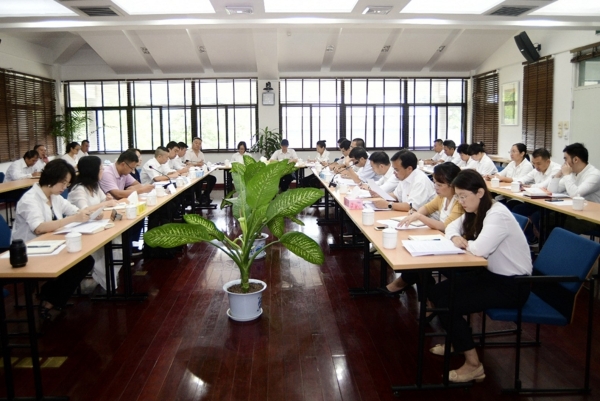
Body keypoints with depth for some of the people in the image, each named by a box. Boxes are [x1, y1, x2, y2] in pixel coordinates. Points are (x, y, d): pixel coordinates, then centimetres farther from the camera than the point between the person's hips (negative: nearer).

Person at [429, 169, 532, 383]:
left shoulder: (497, 214, -24)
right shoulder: (475, 212, 3)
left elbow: (479, 249, -37)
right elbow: (452, 227, 17)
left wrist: (465, 243, -13)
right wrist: (455, 237, -7)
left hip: (512, 284, -9)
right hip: (490, 273, 9)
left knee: (448, 305, -17)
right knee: (437, 292, 4)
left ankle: (473, 365, -1)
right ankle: (457, 341, 27)